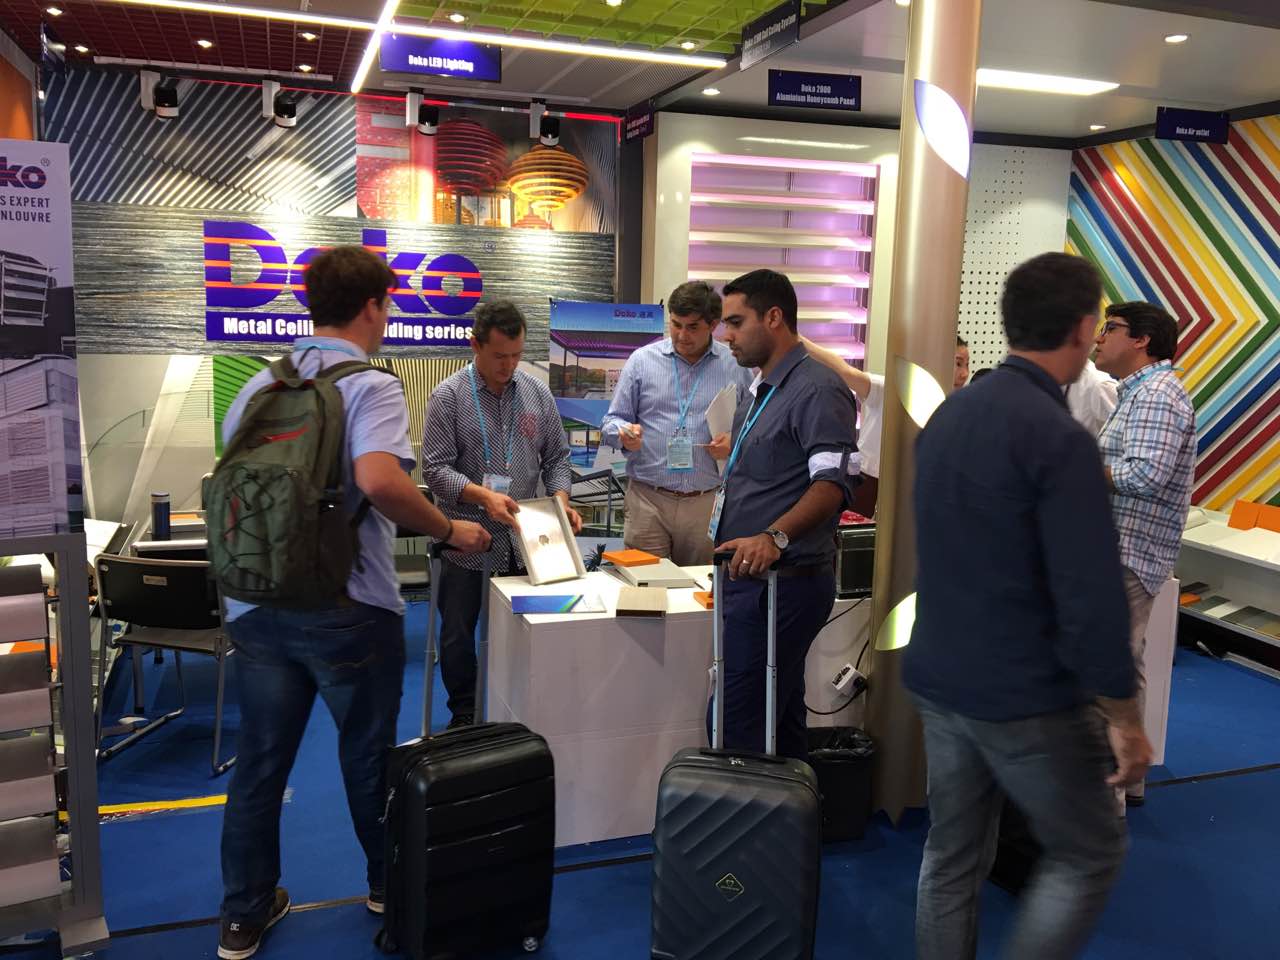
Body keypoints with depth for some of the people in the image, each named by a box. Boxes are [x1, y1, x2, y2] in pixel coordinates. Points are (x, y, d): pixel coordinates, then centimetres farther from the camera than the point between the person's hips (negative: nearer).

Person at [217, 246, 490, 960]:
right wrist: (449, 530, -16)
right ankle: (388, 885, 34)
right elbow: (377, 479, -29)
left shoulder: (258, 386, 8)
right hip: (349, 609, -5)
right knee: (368, 757, 14)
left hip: (257, 604, 5)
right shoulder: (371, 386, -12)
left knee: (260, 763, 15)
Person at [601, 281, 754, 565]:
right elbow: (612, 422, 7)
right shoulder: (642, 360, 5)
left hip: (709, 504, 1)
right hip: (647, 500, 0)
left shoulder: (736, 366, 6)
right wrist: (625, 435, -15)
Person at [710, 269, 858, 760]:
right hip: (753, 579, 10)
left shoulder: (817, 389, -13)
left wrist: (774, 537, -37)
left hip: (783, 585, -10)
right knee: (779, 721, 17)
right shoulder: (761, 392, 19)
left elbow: (832, 483, -24)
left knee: (733, 724, -10)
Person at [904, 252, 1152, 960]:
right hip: (1027, 699, -7)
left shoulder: (949, 413, 5)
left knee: (952, 857, 17)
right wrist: (1124, 715, -11)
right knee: (1088, 855, 14)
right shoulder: (1059, 438, -20)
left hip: (938, 680, 7)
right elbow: (1091, 600, -21)